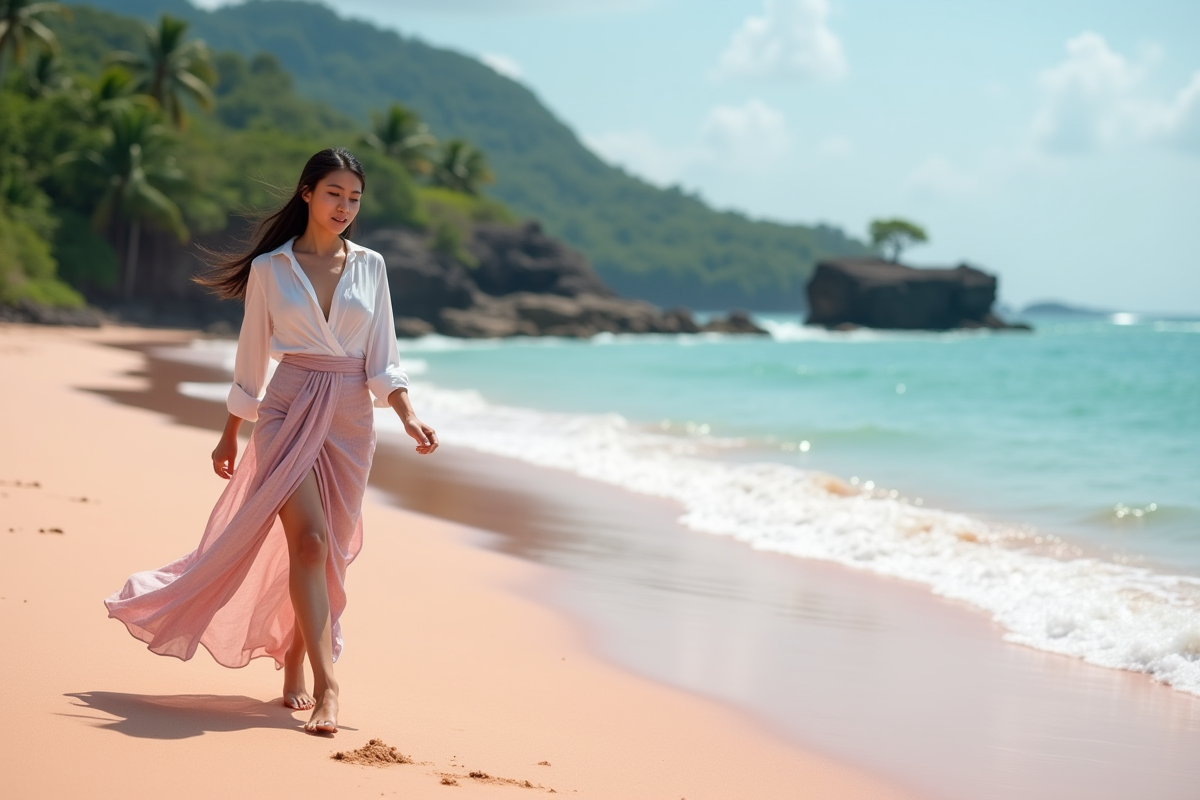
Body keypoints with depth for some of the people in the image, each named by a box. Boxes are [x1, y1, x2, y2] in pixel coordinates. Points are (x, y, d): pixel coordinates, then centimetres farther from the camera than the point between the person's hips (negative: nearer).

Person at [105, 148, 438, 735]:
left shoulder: (370, 266, 9)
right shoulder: (271, 268, 2)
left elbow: (382, 360, 7)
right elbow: (251, 358, 9)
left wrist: (408, 417, -8)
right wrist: (230, 436, 12)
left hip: (351, 420, 3)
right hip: (289, 411, -3)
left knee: (328, 552, 6)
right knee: (309, 540, -18)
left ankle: (294, 667, 22)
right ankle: (325, 686, -22)